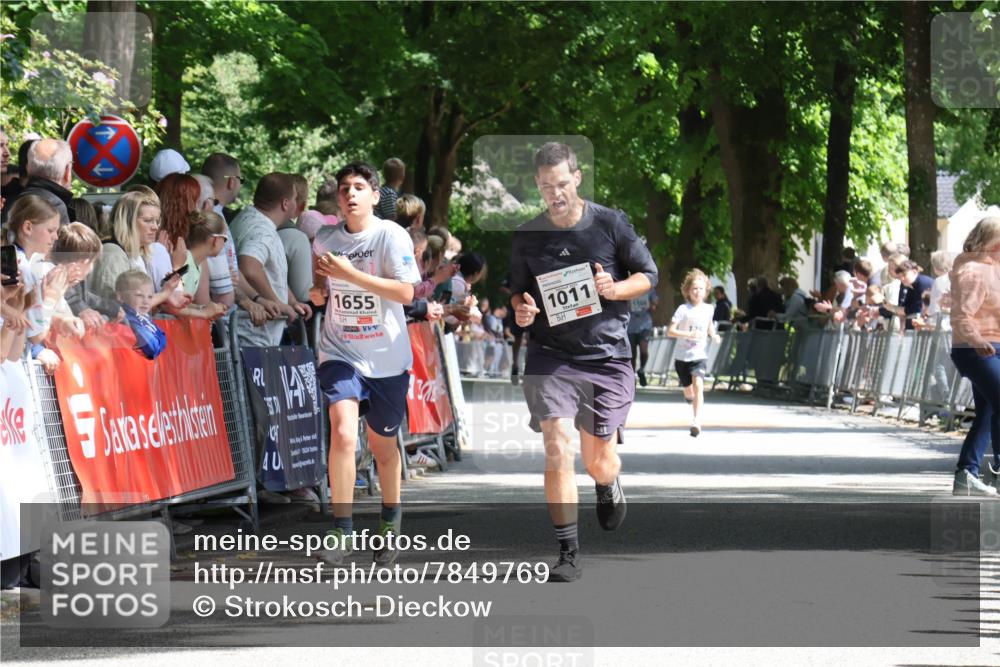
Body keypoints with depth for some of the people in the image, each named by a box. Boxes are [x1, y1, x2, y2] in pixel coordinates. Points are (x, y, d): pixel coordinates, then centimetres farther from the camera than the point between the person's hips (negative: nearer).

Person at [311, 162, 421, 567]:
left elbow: (405, 292, -18)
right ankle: (342, 530, -16)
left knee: (382, 444, 13)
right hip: (340, 353, 1)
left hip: (387, 357, -1)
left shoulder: (391, 236, -9)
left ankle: (390, 518, 38)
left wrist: (349, 274, -22)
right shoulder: (325, 240, 3)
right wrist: (316, 283, -6)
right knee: (343, 432, -21)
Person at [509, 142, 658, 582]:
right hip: (550, 357, 0)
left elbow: (648, 275, 5)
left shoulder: (611, 224, -2)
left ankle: (608, 485, 47)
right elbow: (517, 291, 16)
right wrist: (521, 309, -7)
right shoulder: (526, 238, 2)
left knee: (599, 461, 7)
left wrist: (615, 289, -15)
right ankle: (568, 555, -9)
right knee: (557, 451, -15)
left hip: (607, 354, 0)